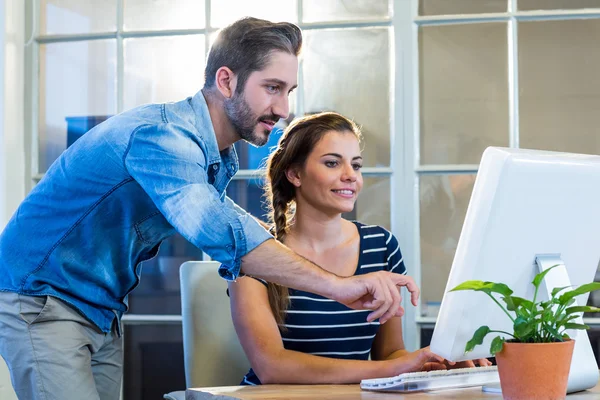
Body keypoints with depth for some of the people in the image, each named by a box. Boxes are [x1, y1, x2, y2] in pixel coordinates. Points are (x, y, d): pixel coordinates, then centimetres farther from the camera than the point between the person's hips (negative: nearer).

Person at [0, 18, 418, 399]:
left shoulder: (221, 160, 6)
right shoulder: (160, 136, -27)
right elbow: (219, 230, -42)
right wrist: (337, 285, -47)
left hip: (104, 315, 9)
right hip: (39, 300, -9)